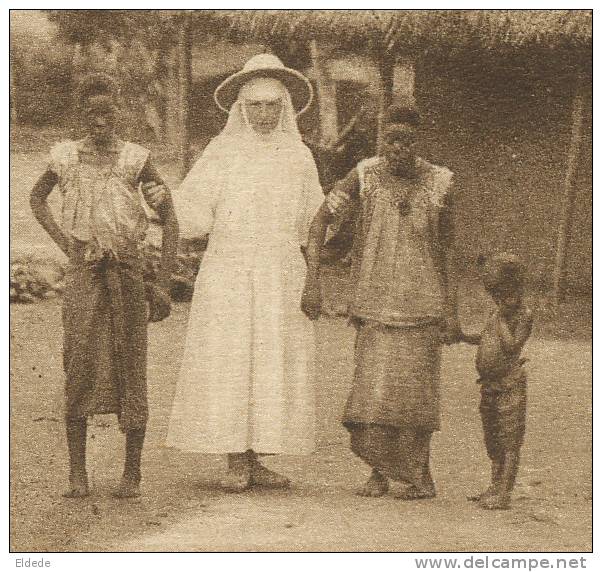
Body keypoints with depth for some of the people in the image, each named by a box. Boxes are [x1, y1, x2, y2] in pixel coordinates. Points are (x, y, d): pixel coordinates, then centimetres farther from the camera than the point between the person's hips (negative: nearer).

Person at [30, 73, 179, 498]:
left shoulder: (135, 159, -1)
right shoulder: (66, 158, 4)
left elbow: (170, 219, 4)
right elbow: (37, 197, 24)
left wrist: (163, 285, 0)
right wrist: (62, 241, 10)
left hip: (127, 271, -1)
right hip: (84, 272, 1)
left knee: (130, 367, 1)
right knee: (80, 366, -5)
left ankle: (132, 471, 10)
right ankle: (77, 471, 1)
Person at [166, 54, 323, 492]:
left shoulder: (298, 156, 12)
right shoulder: (222, 152, 4)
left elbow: (312, 221, 19)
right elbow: (194, 213, 1)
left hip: (282, 276, 3)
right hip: (228, 272, -2)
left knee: (274, 366, 1)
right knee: (227, 363, -6)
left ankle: (256, 461, 8)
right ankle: (235, 463, 0)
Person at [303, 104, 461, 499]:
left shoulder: (439, 183, -3)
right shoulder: (365, 176, -5)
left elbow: (447, 249, 3)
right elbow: (321, 219, 1)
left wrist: (452, 312, 0)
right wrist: (312, 281, -8)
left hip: (422, 303, 0)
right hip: (376, 302, 0)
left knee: (415, 387, 2)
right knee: (374, 385, -6)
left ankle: (419, 473, 17)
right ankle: (378, 471, 9)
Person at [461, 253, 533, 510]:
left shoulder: (524, 315, -12)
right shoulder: (498, 313, 12)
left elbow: (511, 346, -23)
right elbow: (486, 338, 29)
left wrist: (502, 319, -18)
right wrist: (461, 337, 18)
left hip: (510, 385, -9)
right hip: (490, 385, 9)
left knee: (510, 442, -4)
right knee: (492, 440, 17)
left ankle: (504, 493, -3)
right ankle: (495, 486, 28)